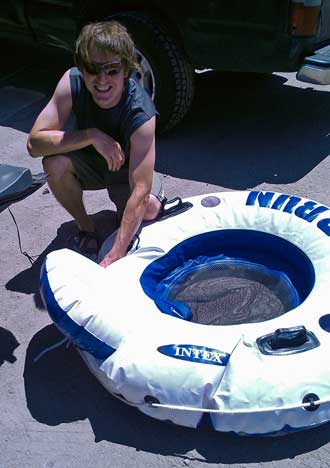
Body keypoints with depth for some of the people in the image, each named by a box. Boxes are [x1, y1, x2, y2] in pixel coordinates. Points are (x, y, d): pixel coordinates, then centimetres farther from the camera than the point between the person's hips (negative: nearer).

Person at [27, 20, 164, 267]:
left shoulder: (141, 114, -35)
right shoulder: (72, 82, -26)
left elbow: (140, 192, -39)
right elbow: (34, 143, -28)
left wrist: (115, 257, -44)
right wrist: (91, 136, -40)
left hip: (127, 168, -2)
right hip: (90, 163, 3)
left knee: (149, 208, -32)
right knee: (55, 162, -30)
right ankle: (86, 228, -5)